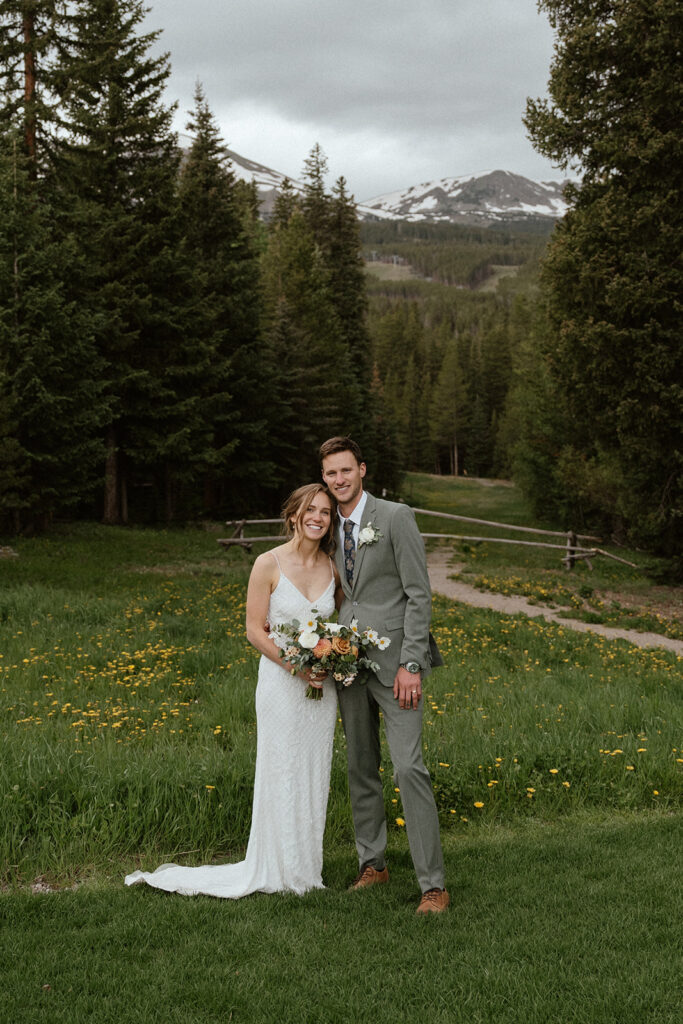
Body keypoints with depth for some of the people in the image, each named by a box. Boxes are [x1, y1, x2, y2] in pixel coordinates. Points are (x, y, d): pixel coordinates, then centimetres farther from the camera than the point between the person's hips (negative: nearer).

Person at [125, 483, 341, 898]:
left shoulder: (333, 567, 5)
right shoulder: (269, 564, -8)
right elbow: (256, 631, -8)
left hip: (322, 688, 5)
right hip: (281, 682, -4)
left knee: (314, 777, 10)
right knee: (281, 775, 1)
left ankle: (307, 867, 23)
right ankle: (280, 870, 14)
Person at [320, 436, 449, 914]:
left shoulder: (395, 517, -7)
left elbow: (419, 594, -10)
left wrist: (410, 664, -16)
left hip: (393, 662, -6)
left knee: (409, 768, -11)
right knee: (361, 768, 12)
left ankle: (434, 884, -7)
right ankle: (372, 864, 24)